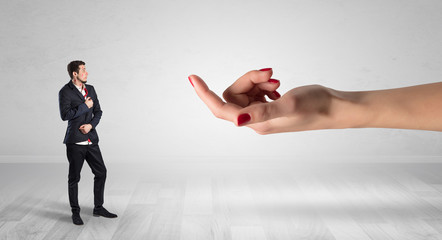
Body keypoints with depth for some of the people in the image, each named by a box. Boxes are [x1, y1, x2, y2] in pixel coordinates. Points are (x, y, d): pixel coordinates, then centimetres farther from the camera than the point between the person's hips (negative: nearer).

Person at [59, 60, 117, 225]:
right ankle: (75, 212, 18)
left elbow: (98, 112, 13)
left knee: (101, 172, 7)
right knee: (74, 178, 4)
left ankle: (98, 207, 22)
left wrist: (91, 125, -4)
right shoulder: (65, 92, -8)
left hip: (91, 140, 6)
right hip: (75, 142, -6)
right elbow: (65, 115, -18)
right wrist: (85, 106, -13)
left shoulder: (90, 89, 11)